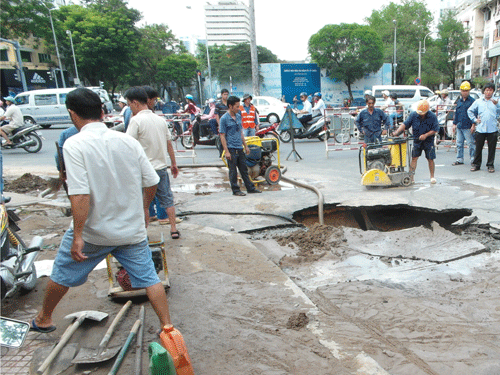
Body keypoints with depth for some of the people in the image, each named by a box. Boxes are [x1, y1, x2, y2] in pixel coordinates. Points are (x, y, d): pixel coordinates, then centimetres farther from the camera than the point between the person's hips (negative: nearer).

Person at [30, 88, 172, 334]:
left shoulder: (74, 144, -15)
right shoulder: (128, 141, -2)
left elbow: (80, 195, -23)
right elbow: (151, 182, 1)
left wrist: (77, 235, -18)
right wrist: (143, 209, 17)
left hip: (93, 231, -2)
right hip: (132, 230, 3)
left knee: (62, 275, 21)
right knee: (149, 278, 11)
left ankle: (43, 320, 42)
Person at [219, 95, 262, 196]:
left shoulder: (238, 116, 11)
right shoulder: (224, 119, -10)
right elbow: (222, 136, -11)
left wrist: (245, 146, 17)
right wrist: (226, 151, -16)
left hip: (240, 148, 7)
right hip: (231, 149, -6)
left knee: (244, 169, 13)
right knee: (233, 171, 3)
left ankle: (250, 188, 21)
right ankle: (235, 190, 13)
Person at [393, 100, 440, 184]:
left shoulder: (432, 117, -11)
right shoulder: (413, 115, -6)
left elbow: (435, 129, -9)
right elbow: (405, 124, -9)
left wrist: (425, 135, -21)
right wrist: (397, 132, -24)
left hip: (428, 141, -1)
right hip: (416, 140, 1)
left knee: (430, 159, 2)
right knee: (414, 157, -4)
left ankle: (432, 176, 16)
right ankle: (411, 177, -2)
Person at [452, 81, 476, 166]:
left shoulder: (472, 101, -4)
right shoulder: (459, 101, 14)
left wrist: (473, 125, -11)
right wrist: (454, 124, 15)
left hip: (468, 127, -6)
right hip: (459, 126, 6)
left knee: (471, 143, -1)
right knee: (459, 143, 10)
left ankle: (473, 159, 7)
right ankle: (459, 159, 18)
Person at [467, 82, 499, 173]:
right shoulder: (478, 101, 10)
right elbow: (470, 111, 18)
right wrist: (475, 119, 8)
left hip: (492, 130, 0)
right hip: (480, 129, 0)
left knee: (492, 148, 2)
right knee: (478, 148, 4)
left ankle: (490, 165, 13)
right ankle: (476, 164, 14)